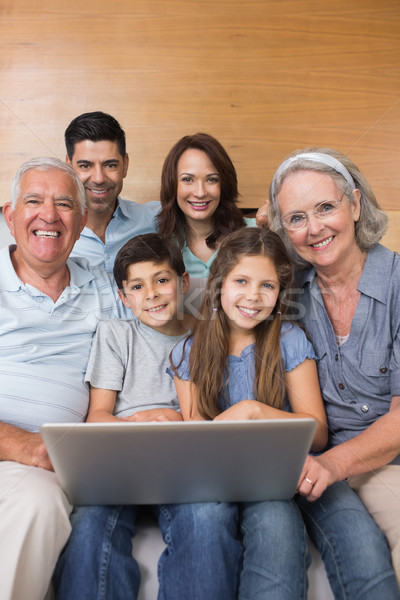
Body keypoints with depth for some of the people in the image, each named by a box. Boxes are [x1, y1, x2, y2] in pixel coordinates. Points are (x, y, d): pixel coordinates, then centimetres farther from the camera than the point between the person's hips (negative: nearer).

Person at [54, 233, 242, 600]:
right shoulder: (115, 333, 15)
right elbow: (97, 416, 8)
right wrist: (139, 422, -15)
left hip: (187, 460, 0)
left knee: (209, 516, -33)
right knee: (91, 518, -31)